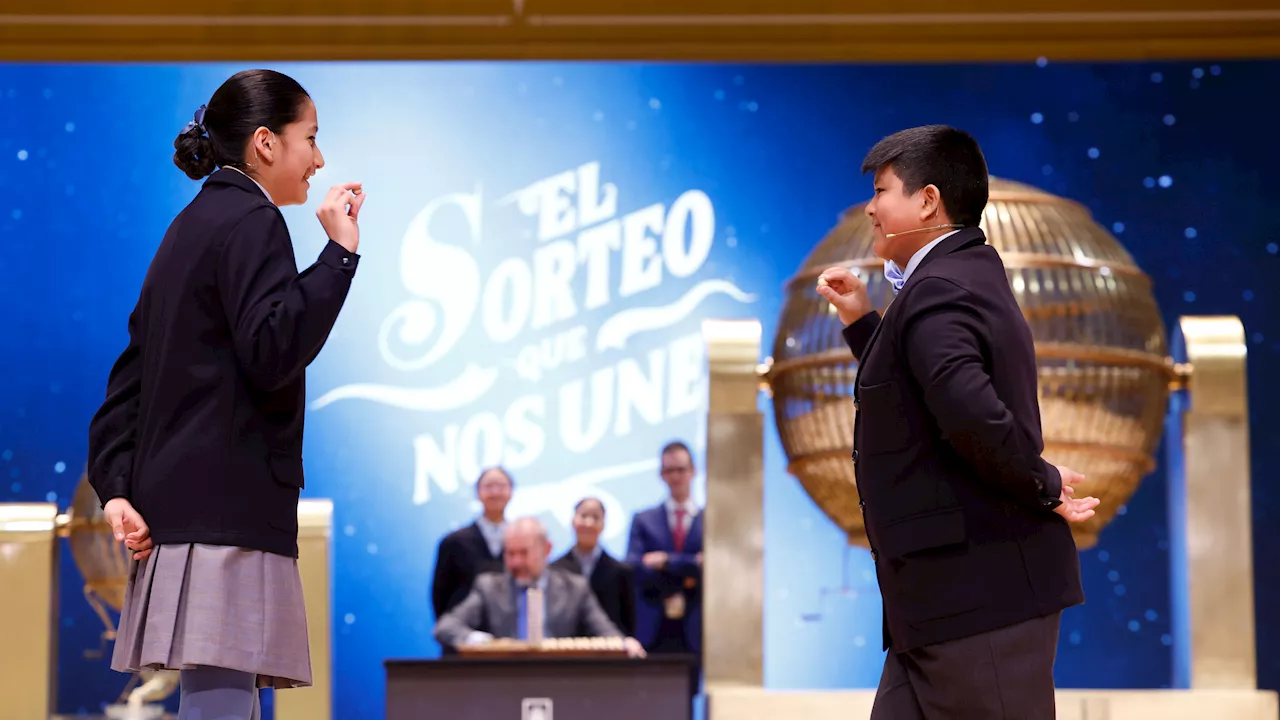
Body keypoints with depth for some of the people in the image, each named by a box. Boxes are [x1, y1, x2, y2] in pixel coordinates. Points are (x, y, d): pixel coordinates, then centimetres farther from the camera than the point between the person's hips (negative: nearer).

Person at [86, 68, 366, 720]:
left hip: (181, 506, 10)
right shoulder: (251, 221, -7)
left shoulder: (193, 225, 22)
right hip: (227, 512, -10)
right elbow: (274, 352, -19)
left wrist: (114, 485, 11)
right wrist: (340, 250, -13)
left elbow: (131, 371, 18)